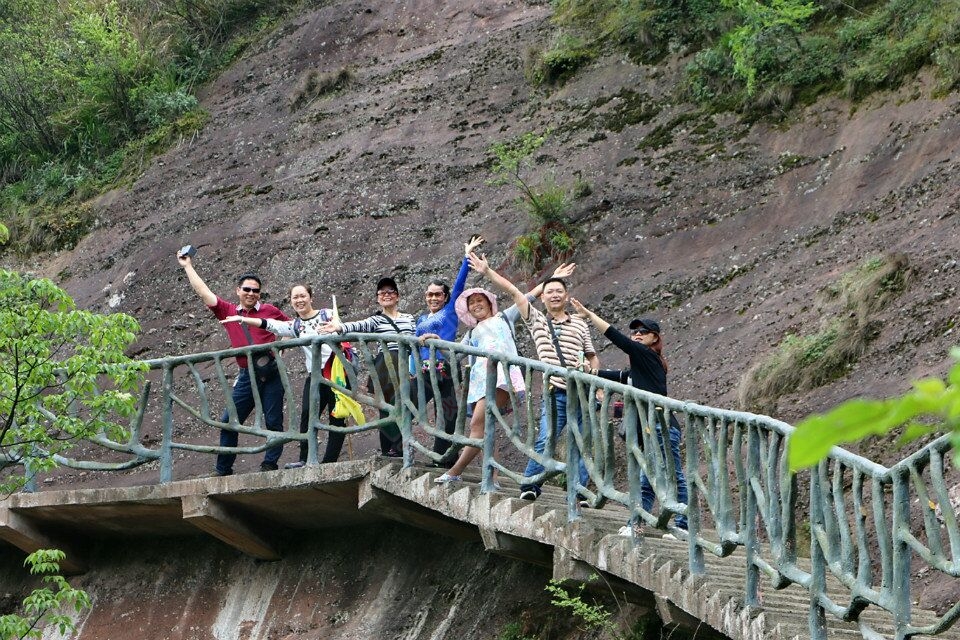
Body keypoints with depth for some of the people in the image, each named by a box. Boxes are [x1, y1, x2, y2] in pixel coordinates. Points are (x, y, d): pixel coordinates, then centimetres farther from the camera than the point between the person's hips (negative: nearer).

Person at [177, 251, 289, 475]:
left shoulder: (270, 311, 5)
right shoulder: (228, 311, 9)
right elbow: (204, 292, 9)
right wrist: (188, 267, 13)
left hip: (271, 374, -2)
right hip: (247, 375, 2)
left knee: (274, 421, -3)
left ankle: (270, 463, 4)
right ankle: (223, 470, 7)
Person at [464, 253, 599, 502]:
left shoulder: (579, 324, 15)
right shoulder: (537, 320, 11)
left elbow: (592, 357, 22)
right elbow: (514, 292, 5)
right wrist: (487, 272, -1)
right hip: (555, 393, -2)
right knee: (545, 439, -15)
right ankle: (530, 484, -6)